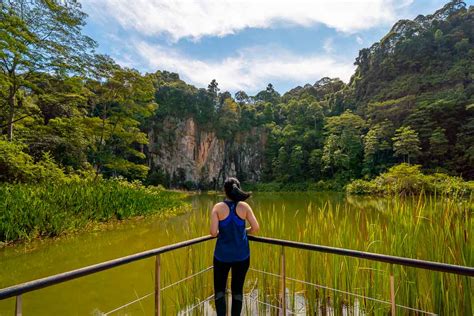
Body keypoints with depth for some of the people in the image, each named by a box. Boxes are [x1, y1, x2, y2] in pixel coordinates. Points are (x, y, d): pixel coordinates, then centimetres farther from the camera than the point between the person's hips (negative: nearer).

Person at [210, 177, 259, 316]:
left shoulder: (218, 207, -10)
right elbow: (255, 228, -7)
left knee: (219, 289, 15)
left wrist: (221, 232, 7)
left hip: (222, 254, -1)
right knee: (237, 289, 17)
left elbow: (213, 232, -14)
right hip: (242, 254, 2)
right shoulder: (244, 206, -7)